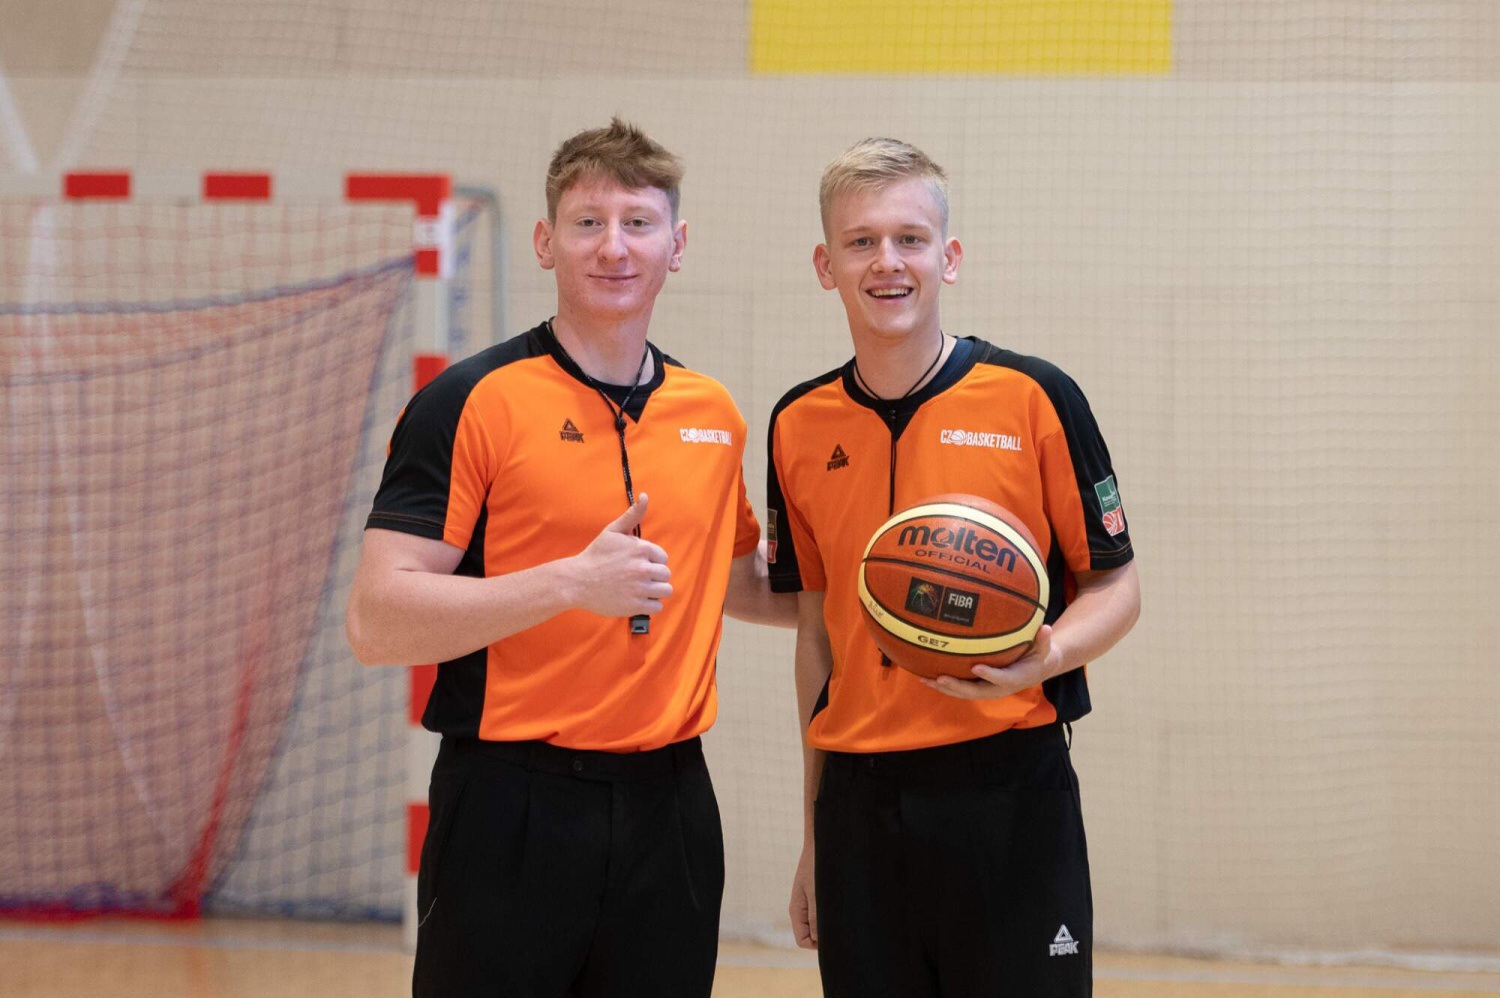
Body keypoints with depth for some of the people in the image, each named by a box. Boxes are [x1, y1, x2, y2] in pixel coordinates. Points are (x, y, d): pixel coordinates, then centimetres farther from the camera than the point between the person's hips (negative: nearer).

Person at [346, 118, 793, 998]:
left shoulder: (714, 414, 11)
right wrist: (572, 580, -23)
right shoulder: (470, 403, -7)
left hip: (669, 812, 5)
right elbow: (377, 621, -14)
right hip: (513, 815, -5)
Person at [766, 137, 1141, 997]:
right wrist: (815, 835, 15)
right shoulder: (799, 427, 8)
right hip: (861, 805, 3)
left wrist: (1044, 658, -21)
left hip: (1009, 801, -3)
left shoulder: (1035, 399, -4)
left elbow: (1116, 586, 1)